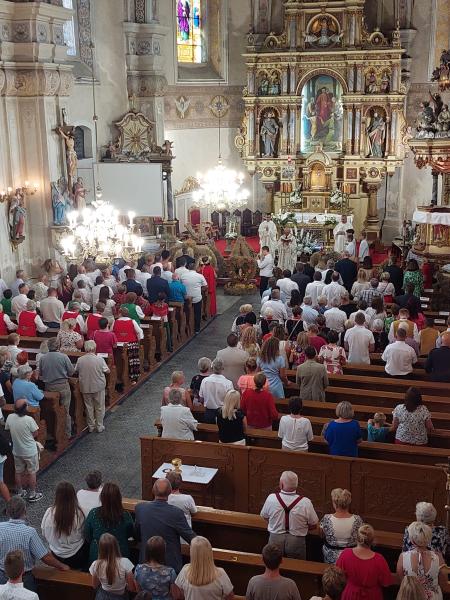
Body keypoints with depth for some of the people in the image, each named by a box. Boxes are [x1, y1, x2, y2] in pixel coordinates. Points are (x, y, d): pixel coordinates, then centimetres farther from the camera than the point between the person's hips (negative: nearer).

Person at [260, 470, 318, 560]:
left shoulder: (271, 498, -15)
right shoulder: (305, 502, -19)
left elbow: (264, 516, 4)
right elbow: (313, 525, -7)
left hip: (275, 540, 1)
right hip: (296, 542, -1)